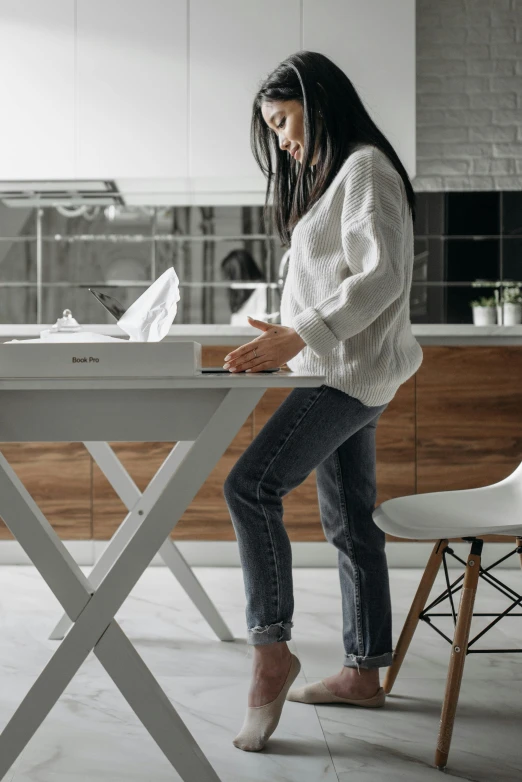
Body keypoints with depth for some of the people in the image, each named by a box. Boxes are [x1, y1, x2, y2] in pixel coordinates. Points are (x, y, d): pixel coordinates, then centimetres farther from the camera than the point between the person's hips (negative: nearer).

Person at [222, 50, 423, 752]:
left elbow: (382, 276, -20)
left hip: (352, 370, -10)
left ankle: (271, 651, -16)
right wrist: (281, 342, 13)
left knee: (251, 487, -20)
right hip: (343, 373, 10)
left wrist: (299, 334, -28)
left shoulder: (365, 168, -8)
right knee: (350, 523, 10)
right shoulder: (333, 176, 22)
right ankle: (364, 673, 17)